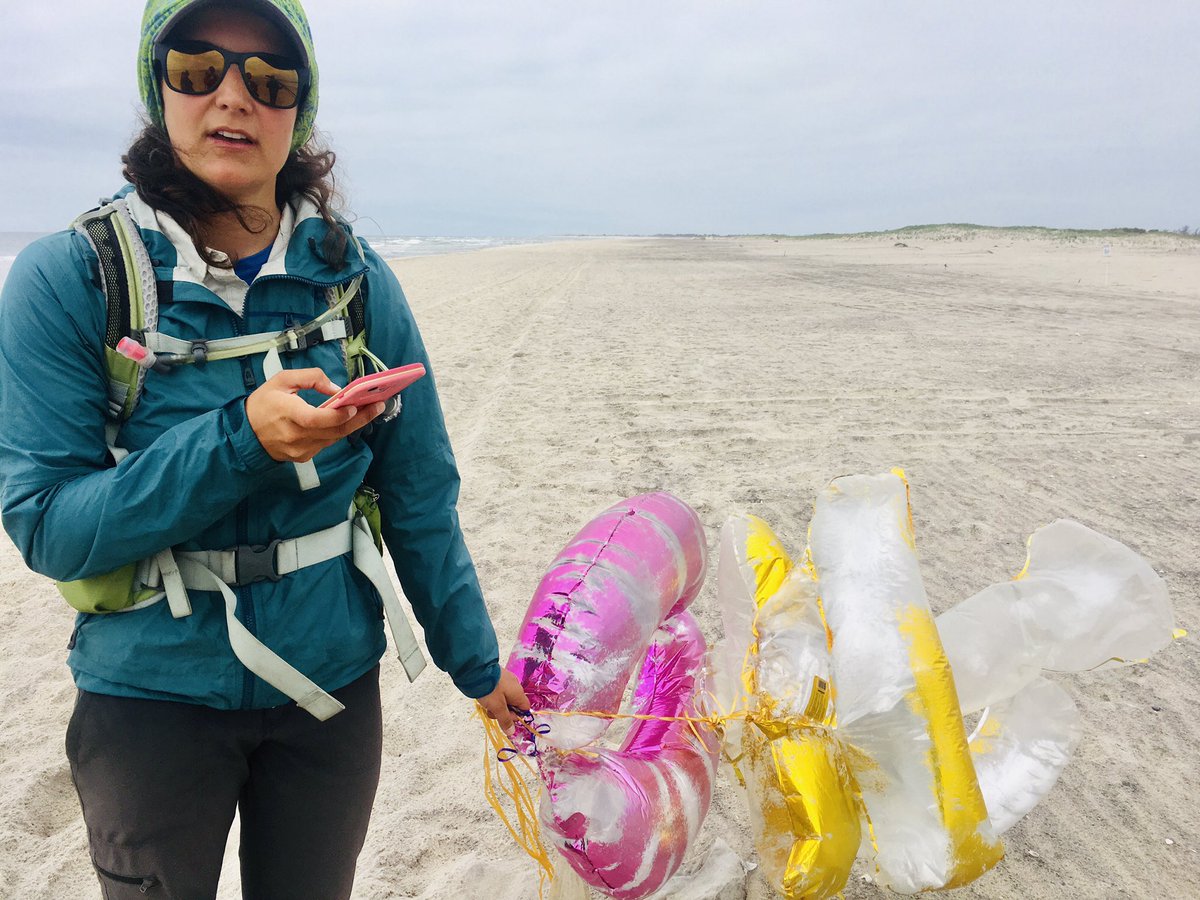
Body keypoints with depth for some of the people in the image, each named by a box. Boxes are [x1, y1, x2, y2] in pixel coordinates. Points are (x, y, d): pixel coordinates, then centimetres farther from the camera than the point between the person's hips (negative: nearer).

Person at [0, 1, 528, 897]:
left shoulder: (357, 280, -6)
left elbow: (420, 499, -1)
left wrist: (476, 664, 4)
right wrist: (239, 441, -28)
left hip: (332, 684, 2)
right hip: (149, 693, -1)